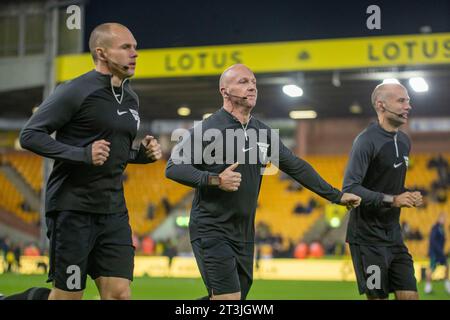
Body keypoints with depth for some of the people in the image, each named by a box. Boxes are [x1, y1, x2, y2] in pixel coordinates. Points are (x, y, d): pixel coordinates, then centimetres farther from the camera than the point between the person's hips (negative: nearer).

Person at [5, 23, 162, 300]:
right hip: (73, 209, -6)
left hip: (114, 211, 7)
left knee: (119, 293, -1)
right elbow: (30, 135, -12)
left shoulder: (131, 99, 14)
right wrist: (83, 154, -22)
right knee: (67, 295, -3)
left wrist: (143, 154, 5)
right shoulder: (76, 92, -10)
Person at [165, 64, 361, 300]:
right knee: (229, 296, -16)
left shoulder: (263, 132, 9)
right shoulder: (208, 129, -10)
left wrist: (336, 196, 18)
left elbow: (296, 166, 17)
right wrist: (214, 180, -27)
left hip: (244, 234, 7)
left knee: (240, 294, 10)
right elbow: (173, 167, -14)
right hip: (212, 231, -7)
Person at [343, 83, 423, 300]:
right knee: (378, 296, -4)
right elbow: (349, 189, -21)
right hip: (368, 238, -7)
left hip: (394, 234, 8)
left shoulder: (404, 141, 12)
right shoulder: (366, 141, -14)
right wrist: (391, 200, -27)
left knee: (410, 295, 4)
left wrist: (408, 196, 3)